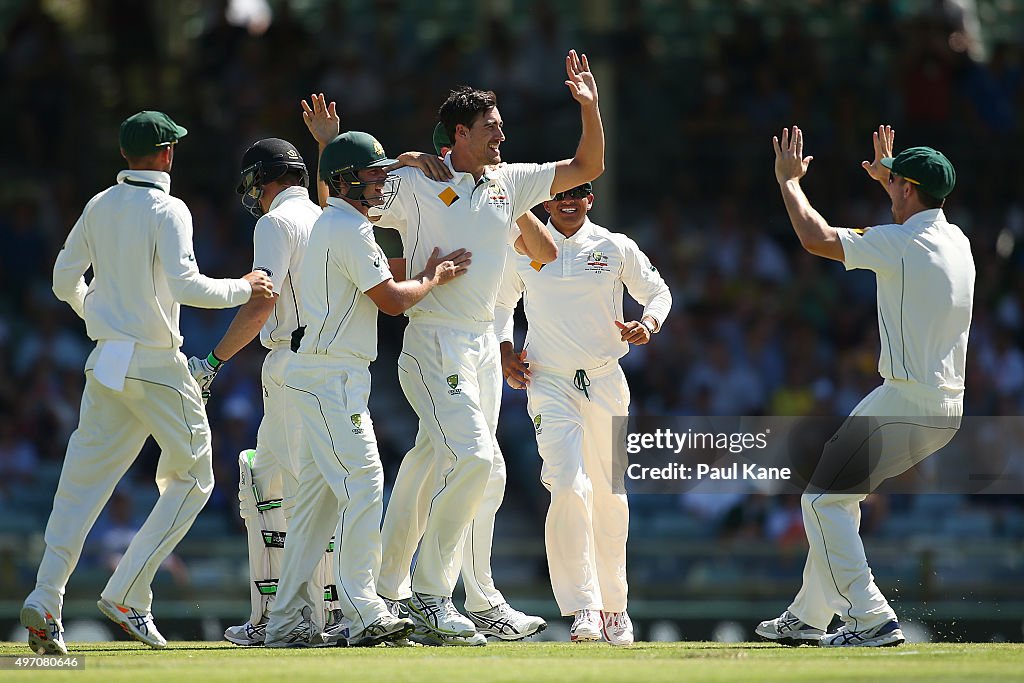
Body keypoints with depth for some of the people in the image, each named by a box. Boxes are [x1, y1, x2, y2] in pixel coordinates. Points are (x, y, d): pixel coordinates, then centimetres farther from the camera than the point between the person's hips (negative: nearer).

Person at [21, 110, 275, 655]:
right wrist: (243, 289, -9)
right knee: (191, 479, 6)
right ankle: (126, 595, -3)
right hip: (156, 365, -6)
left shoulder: (98, 208, 9)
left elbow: (64, 282, 15)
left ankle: (45, 599, -6)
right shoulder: (167, 210, -11)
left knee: (84, 482, 6)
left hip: (105, 361, 6)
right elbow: (184, 285, -22)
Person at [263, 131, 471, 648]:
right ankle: (363, 614, -18)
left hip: (319, 378, 11)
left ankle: (287, 619, 11)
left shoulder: (331, 224, 21)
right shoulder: (349, 228, -12)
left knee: (317, 497, 10)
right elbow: (393, 300, -15)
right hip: (332, 377, -11)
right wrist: (434, 278, 1)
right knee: (363, 484, -14)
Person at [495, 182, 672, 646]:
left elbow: (658, 292, 13)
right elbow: (500, 303, 19)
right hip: (548, 382, -2)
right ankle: (582, 608, -21)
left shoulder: (616, 249, 4)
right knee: (570, 487, -19)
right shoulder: (522, 250, 4)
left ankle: (614, 607, 22)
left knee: (610, 496, 7)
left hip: (606, 382, 2)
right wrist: (505, 351, 3)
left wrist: (647, 324, -8)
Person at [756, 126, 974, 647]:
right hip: (948, 407, 9)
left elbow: (816, 238, -15)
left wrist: (789, 180, 0)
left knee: (823, 498, -4)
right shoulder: (956, 242, 11)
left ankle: (872, 619, -12)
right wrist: (887, 176, 45)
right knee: (839, 495, 21)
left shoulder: (902, 245, -15)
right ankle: (807, 618, 25)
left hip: (906, 402, -9)